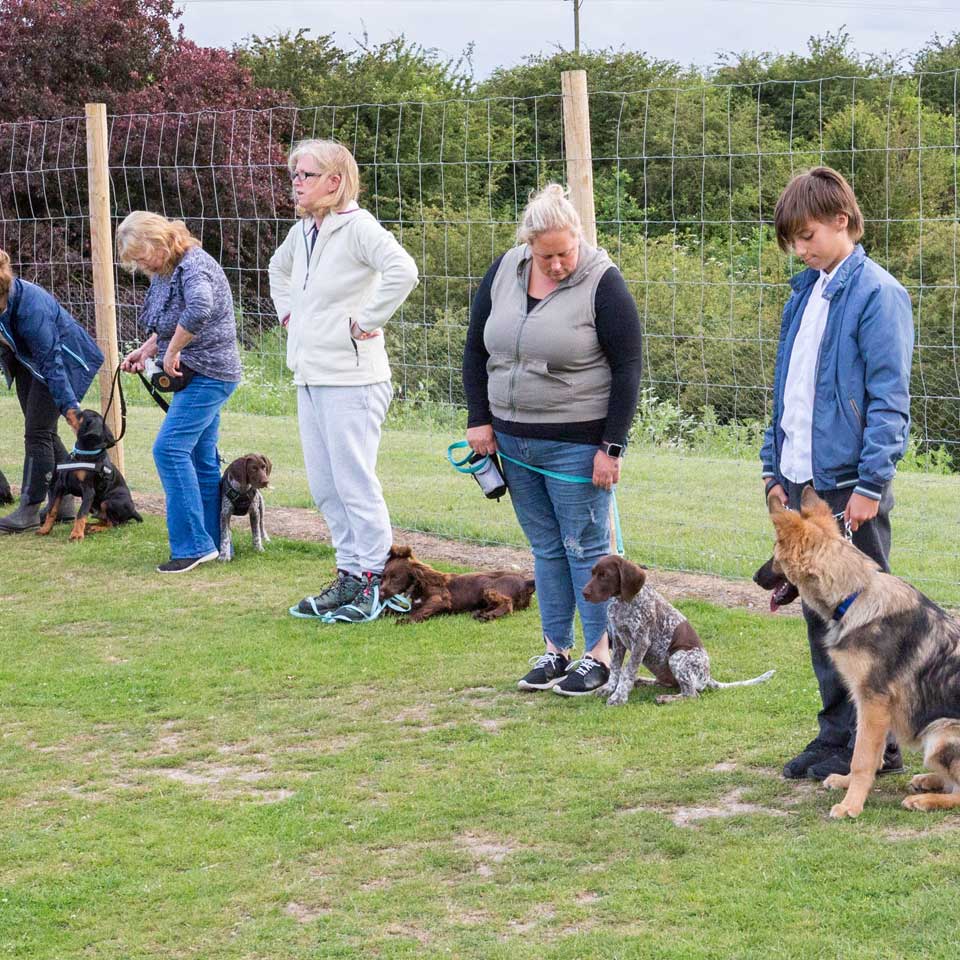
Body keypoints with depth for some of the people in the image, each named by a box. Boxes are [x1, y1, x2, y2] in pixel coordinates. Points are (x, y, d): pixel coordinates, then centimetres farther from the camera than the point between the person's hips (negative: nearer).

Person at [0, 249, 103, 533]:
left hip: (63, 358, -8)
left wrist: (68, 405, -32)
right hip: (26, 359, 8)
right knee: (44, 432, 11)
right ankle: (63, 502, 20)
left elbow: (50, 360, -33)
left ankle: (30, 508, -7)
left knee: (37, 432, -11)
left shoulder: (30, 305, -36)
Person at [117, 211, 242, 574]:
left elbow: (199, 309, -39)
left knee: (170, 448, -16)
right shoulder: (165, 271, 11)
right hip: (193, 376, 10)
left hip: (208, 374, -10)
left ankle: (193, 544, -15)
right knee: (201, 458, 11)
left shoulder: (193, 266, -19)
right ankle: (212, 542, 16)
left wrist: (172, 351, -28)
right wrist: (147, 349, 7)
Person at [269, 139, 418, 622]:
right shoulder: (302, 231, 13)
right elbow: (278, 269, 36)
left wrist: (366, 320, -21)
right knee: (324, 486, 12)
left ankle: (372, 581, 4)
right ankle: (349, 575, 21)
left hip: (350, 378, -9)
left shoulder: (357, 227, -13)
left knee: (354, 483, -5)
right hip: (309, 376, 9)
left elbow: (403, 272, -29)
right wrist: (287, 313, 21)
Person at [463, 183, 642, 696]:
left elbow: (627, 369, -10)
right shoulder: (504, 271, 3)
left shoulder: (602, 283, -12)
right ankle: (555, 649, 19)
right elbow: (476, 348, 12)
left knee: (585, 546, 0)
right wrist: (479, 419, 5)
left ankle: (599, 654, 9)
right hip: (513, 440, 5)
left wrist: (612, 446, -13)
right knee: (545, 546, 12)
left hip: (576, 442, -5)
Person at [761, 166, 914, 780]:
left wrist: (871, 485, -17)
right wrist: (775, 468, 14)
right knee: (819, 612, 13)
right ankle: (838, 732, 23)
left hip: (850, 486, -8)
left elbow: (888, 398, -14)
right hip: (803, 482, 8)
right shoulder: (806, 293, 14)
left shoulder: (876, 294, -11)